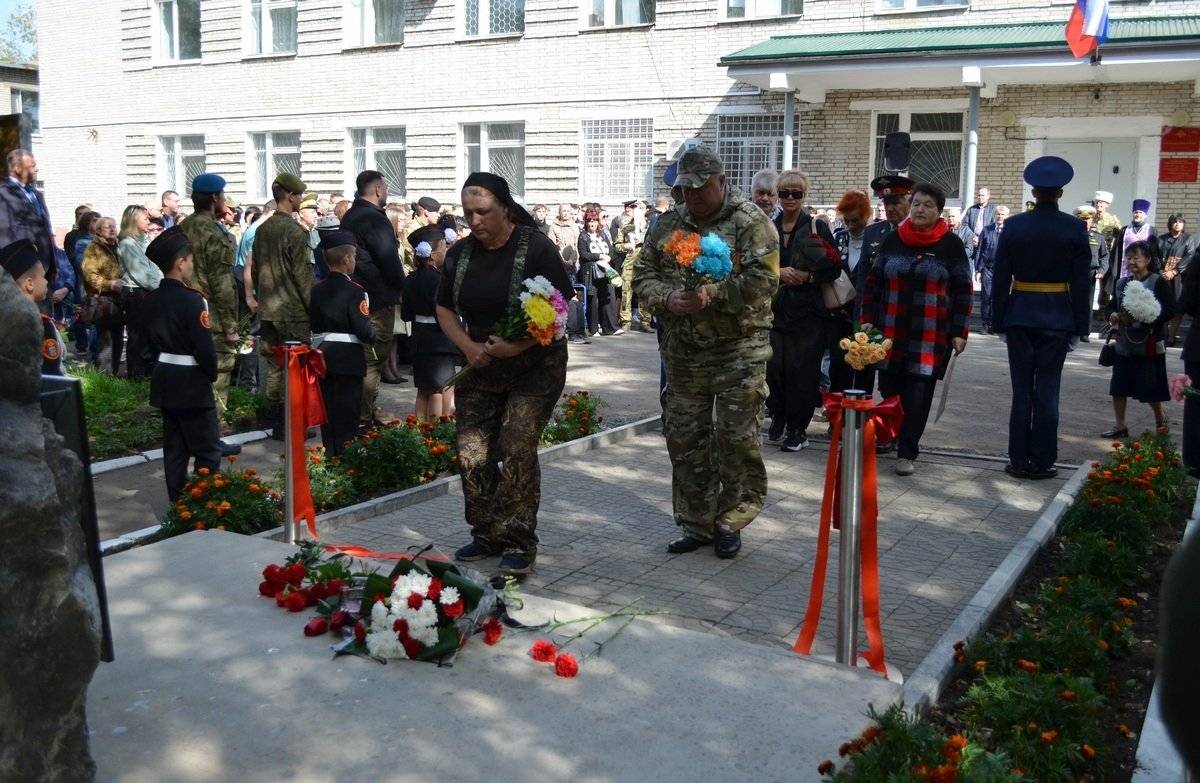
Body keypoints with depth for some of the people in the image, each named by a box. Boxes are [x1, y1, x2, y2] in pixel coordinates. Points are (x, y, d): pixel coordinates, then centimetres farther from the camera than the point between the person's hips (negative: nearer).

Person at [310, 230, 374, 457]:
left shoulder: (317, 290, 6)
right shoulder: (354, 291, -14)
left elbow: (312, 324, 9)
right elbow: (364, 330, -17)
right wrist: (372, 337, 2)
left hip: (322, 355, 6)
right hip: (348, 358, -6)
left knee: (328, 407, 14)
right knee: (348, 411, 1)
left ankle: (330, 453, 22)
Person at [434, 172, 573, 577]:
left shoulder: (536, 248, -12)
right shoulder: (460, 253, 4)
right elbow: (444, 309, 11)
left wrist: (517, 345, -23)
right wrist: (468, 346, -7)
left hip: (534, 366, -5)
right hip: (479, 367, 5)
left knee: (517, 451, -12)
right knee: (472, 453, 3)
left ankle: (518, 543, 0)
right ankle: (487, 535, 19)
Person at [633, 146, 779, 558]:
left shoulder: (751, 222, -6)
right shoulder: (668, 224, 10)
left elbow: (763, 281, -16)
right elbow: (643, 275, 9)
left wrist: (712, 295, -25)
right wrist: (668, 298, -11)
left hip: (739, 350, -5)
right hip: (683, 351, 5)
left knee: (736, 438, 0)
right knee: (684, 438, 10)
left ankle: (730, 522, 17)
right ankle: (696, 524, 24)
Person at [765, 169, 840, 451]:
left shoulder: (817, 227, 2)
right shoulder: (769, 228, 11)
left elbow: (835, 268, -1)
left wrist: (808, 276, -14)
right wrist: (778, 272, -9)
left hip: (808, 311, -3)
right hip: (775, 309, 3)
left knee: (802, 370, -3)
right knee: (774, 367, -2)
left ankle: (798, 428, 7)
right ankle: (778, 419, 18)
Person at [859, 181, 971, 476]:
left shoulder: (951, 245, 0)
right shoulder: (892, 240, 8)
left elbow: (963, 291, 1)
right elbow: (873, 283, 11)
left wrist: (959, 332, -4)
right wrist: (868, 322, 5)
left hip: (931, 337, -2)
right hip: (890, 333, 3)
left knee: (918, 395, -3)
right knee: (889, 390, 6)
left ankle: (907, 453, 5)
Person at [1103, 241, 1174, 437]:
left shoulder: (1159, 282, -7)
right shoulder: (1122, 283, 11)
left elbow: (1169, 310, -14)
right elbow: (1114, 307, 21)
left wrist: (1142, 318, -22)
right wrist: (1114, 316, -1)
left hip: (1149, 345, -6)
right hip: (1124, 344, 6)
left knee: (1150, 388, 2)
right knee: (1118, 386, 4)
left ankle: (1160, 420, 25)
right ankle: (1120, 426, 14)